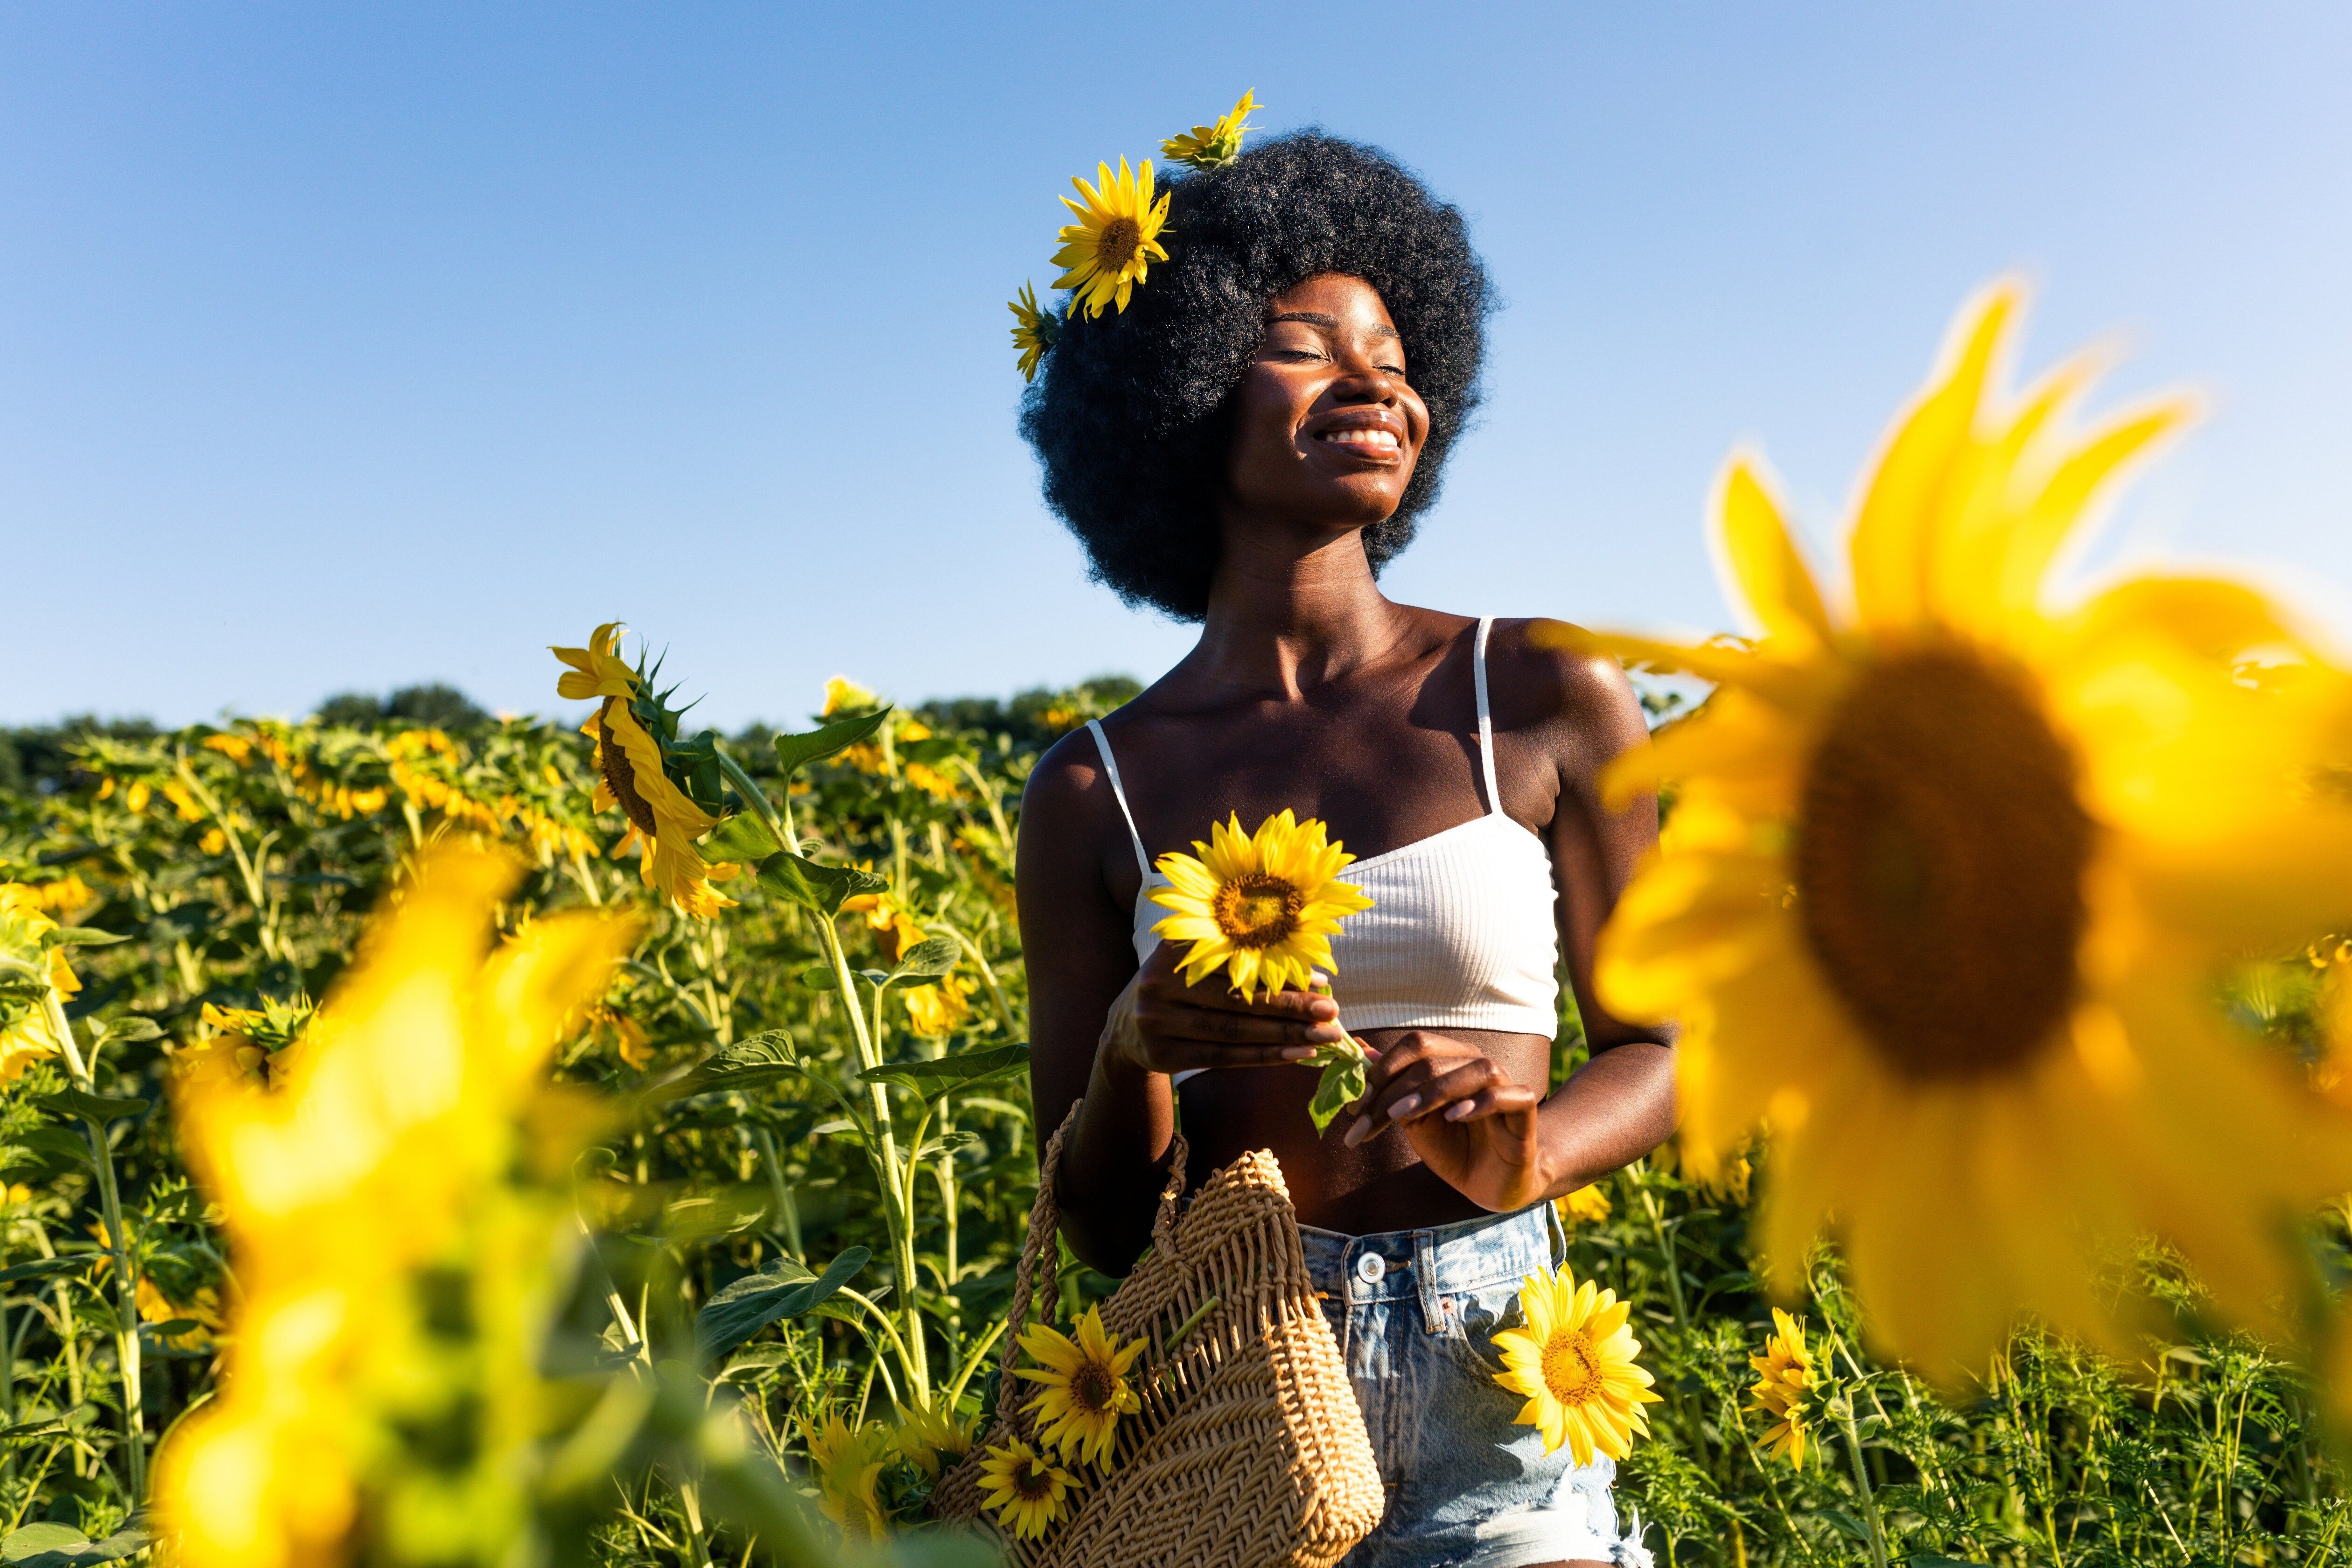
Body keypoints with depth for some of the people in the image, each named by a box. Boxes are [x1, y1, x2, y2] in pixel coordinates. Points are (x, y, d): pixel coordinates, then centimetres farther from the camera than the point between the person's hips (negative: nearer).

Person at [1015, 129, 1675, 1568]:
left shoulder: (1544, 698, -3)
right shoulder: (1094, 793, -1)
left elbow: (1663, 1050, 5)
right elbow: (1103, 1231, 2)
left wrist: (1527, 1151, -16)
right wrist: (1134, 1056, -19)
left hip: (1496, 1393, 0)